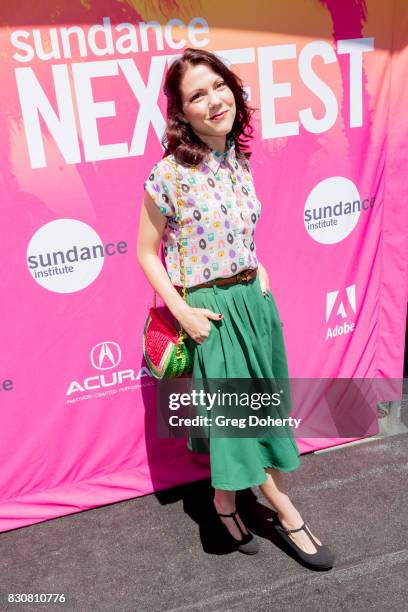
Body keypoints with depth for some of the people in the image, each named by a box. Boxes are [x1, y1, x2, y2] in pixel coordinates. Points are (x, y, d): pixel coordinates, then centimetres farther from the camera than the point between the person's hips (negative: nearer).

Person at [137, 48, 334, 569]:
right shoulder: (169, 175, -15)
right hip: (210, 312, -6)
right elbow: (146, 252, -8)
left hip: (254, 300, 7)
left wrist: (257, 272, 3)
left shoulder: (239, 163, 3)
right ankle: (286, 514, 25)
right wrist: (182, 311, -15)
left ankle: (226, 498, 37)